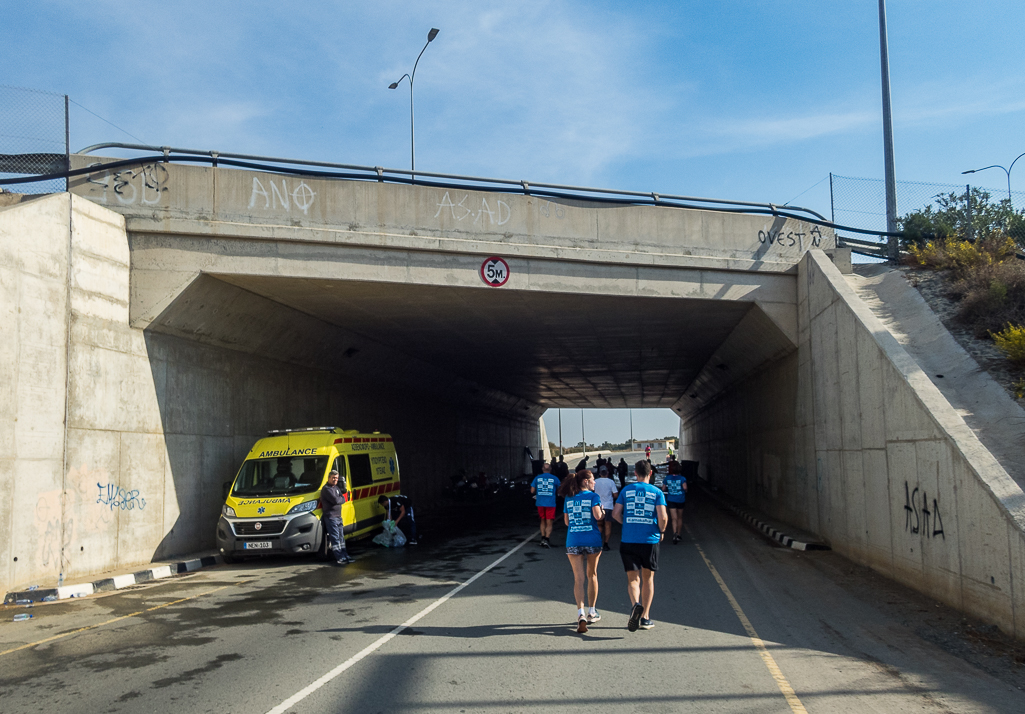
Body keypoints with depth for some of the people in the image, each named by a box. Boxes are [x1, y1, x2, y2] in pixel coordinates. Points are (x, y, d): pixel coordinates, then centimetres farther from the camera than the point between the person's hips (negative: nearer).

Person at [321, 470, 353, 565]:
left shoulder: (336, 487, 17)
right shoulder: (326, 489, -14)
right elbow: (335, 500, -23)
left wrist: (343, 487, -2)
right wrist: (343, 498, -6)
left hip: (338, 517, 10)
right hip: (330, 517, -9)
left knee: (341, 538, 14)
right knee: (335, 538, -8)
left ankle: (345, 556, 20)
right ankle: (339, 558, -8)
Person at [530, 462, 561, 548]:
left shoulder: (537, 478, 1)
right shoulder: (554, 478, -3)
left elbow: (532, 491, 3)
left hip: (540, 503, 2)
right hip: (550, 504, -2)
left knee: (543, 521, 19)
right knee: (549, 523, 2)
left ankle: (543, 539, 14)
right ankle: (546, 540, -13)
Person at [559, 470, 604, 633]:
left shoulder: (568, 498, 10)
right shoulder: (593, 496, -2)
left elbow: (566, 521, 12)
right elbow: (597, 516, -15)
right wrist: (603, 513, 6)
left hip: (573, 541, 2)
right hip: (592, 540, -2)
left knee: (579, 578, -1)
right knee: (591, 575, 16)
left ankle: (581, 614, -18)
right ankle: (591, 612, 26)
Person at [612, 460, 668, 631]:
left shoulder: (626, 490, 5)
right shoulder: (657, 492, 1)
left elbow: (615, 513, 0)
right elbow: (663, 517, -10)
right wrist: (661, 531, 9)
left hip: (628, 540, 0)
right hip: (650, 540, 0)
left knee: (633, 579, 5)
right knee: (648, 578, 15)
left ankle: (636, 604, -25)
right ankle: (645, 618, 15)